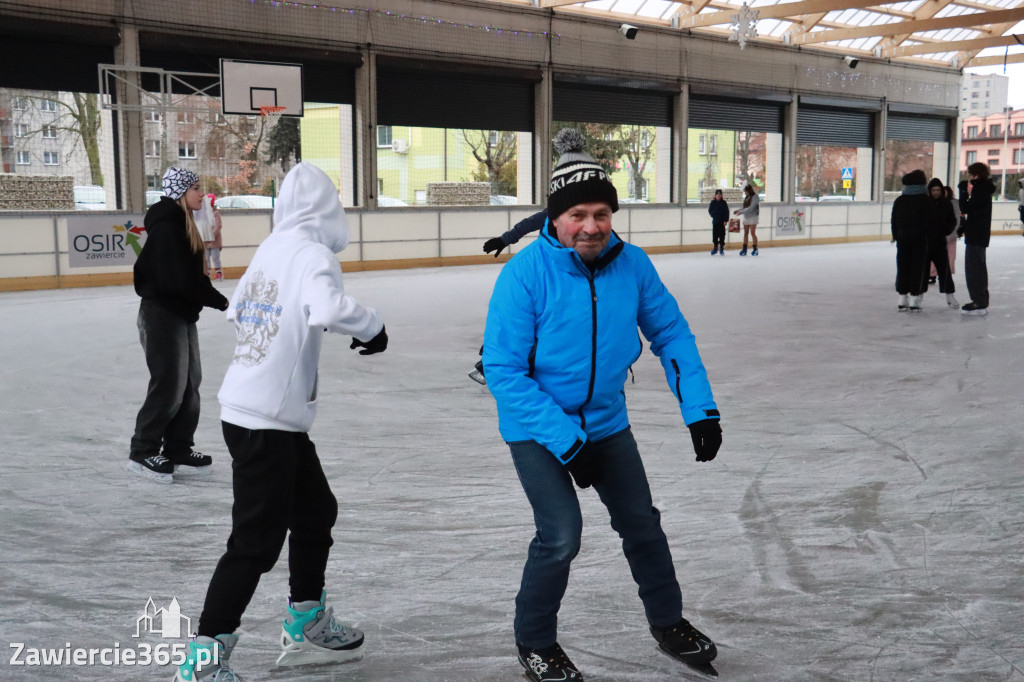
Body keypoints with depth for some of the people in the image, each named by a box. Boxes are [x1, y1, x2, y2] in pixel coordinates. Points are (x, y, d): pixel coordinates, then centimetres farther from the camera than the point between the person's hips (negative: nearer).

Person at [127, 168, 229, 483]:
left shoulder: (182, 223, 13)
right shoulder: (166, 226, -17)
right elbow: (182, 279, -23)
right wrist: (221, 302, -17)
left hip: (182, 314, 10)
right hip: (162, 314, -10)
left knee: (189, 383, 11)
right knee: (169, 385, -5)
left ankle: (178, 451, 19)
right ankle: (142, 452, 6)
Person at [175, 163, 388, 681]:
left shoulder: (270, 249, 8)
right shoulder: (312, 253, -15)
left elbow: (237, 310, 18)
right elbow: (330, 308, -33)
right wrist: (372, 328, -16)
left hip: (257, 408, 9)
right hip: (265, 421, -9)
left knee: (316, 512, 20)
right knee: (257, 541, -2)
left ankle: (305, 628, 33)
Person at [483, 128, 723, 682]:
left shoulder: (631, 264, -12)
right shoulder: (525, 274, -24)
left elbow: (670, 334, 0)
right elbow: (504, 370, -23)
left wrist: (700, 409, -8)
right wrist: (565, 440, -26)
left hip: (605, 421, 5)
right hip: (537, 426, -4)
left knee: (642, 523, 14)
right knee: (561, 535, -13)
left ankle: (668, 624, 39)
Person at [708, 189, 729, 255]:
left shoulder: (723, 203, -1)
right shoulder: (713, 202, 2)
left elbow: (727, 212, -1)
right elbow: (710, 210, 11)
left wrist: (726, 220, -6)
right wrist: (713, 215, -1)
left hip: (722, 222, -2)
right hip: (715, 221, 2)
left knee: (721, 235, -2)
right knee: (715, 235, 4)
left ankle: (721, 248, 4)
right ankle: (715, 248, 14)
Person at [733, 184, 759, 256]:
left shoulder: (755, 197, -11)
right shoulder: (746, 197, 11)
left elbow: (751, 208, -19)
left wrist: (741, 212, -21)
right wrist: (738, 210, 2)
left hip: (752, 217, -7)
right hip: (746, 217, 7)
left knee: (753, 233, -4)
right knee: (745, 233, 5)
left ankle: (755, 249, 4)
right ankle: (744, 249, 7)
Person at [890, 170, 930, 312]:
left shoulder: (899, 200, 7)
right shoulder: (925, 200, -7)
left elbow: (894, 220, 9)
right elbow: (929, 220, -9)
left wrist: (895, 235, 16)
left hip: (903, 238, 4)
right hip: (919, 239, -4)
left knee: (903, 267, 8)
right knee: (918, 267, 0)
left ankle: (902, 300, 10)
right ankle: (914, 299, -2)